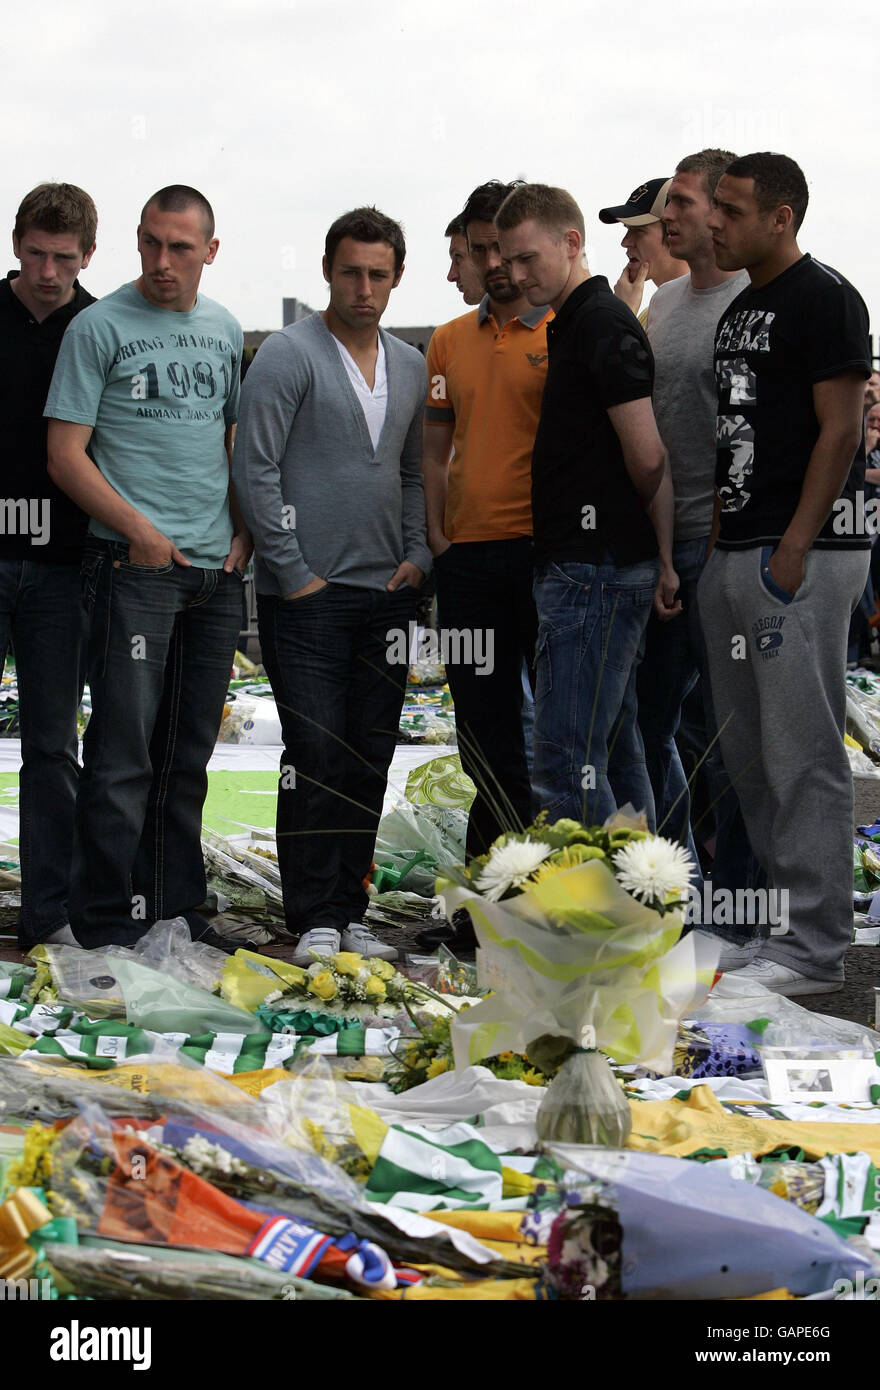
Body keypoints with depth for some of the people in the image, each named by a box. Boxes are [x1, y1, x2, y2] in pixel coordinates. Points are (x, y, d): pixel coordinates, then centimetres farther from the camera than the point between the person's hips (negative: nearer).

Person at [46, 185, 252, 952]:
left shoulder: (225, 330, 13)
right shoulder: (100, 327, -4)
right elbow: (66, 455, -7)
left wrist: (244, 529, 7)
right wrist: (139, 531, -14)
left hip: (216, 571, 6)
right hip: (134, 567, -6)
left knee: (189, 753, 11)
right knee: (124, 752, -7)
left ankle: (176, 908, 21)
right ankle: (107, 928, -1)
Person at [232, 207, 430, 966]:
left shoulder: (410, 366, 13)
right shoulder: (288, 355, -7)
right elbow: (255, 470, -10)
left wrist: (417, 554, 6)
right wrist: (293, 573, -11)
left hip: (387, 592, 6)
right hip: (307, 595, -6)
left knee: (370, 759, 8)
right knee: (315, 755, -5)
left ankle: (350, 911, 16)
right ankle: (314, 920, 2)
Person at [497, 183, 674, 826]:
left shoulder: (602, 322, -13)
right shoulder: (576, 323, 19)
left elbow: (648, 458, -16)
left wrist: (663, 559, -2)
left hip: (594, 571, -11)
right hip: (586, 563, 11)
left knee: (566, 761, -11)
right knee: (614, 754, 13)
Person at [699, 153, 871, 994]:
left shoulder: (823, 299, -9)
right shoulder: (739, 310, 19)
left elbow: (840, 431, -15)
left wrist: (794, 547, -20)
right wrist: (721, 539, 16)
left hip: (802, 554, -10)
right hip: (733, 554, 10)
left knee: (803, 753, -7)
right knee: (746, 751, 13)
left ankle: (815, 948, -3)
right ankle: (776, 918, 23)